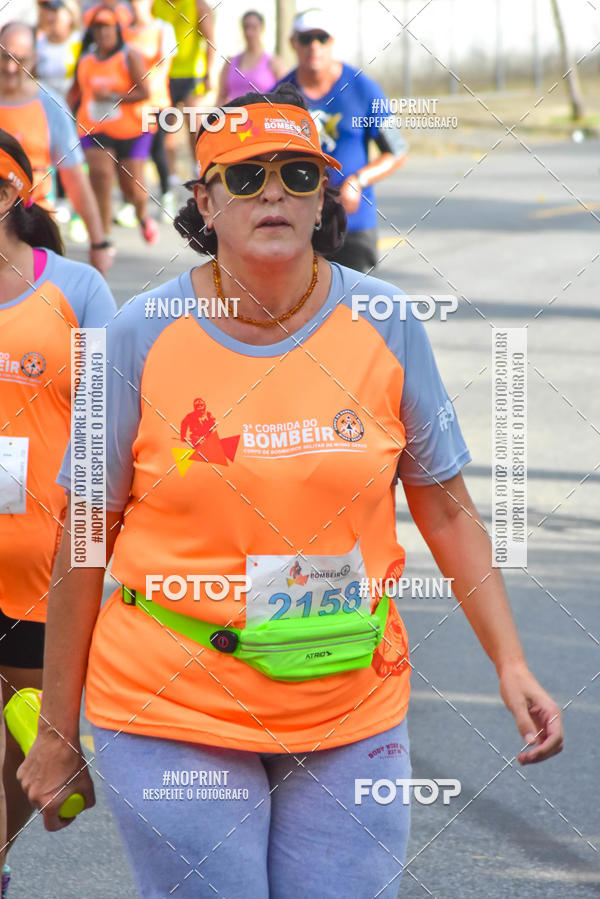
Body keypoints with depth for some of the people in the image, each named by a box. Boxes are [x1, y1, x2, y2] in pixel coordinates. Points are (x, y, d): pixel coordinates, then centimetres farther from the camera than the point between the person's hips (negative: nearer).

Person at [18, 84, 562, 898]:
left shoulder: (386, 327, 0)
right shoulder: (142, 338, -5)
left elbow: (447, 509, 8)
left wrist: (509, 661, -1)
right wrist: (58, 730, 1)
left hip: (352, 713, 2)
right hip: (175, 720, -2)